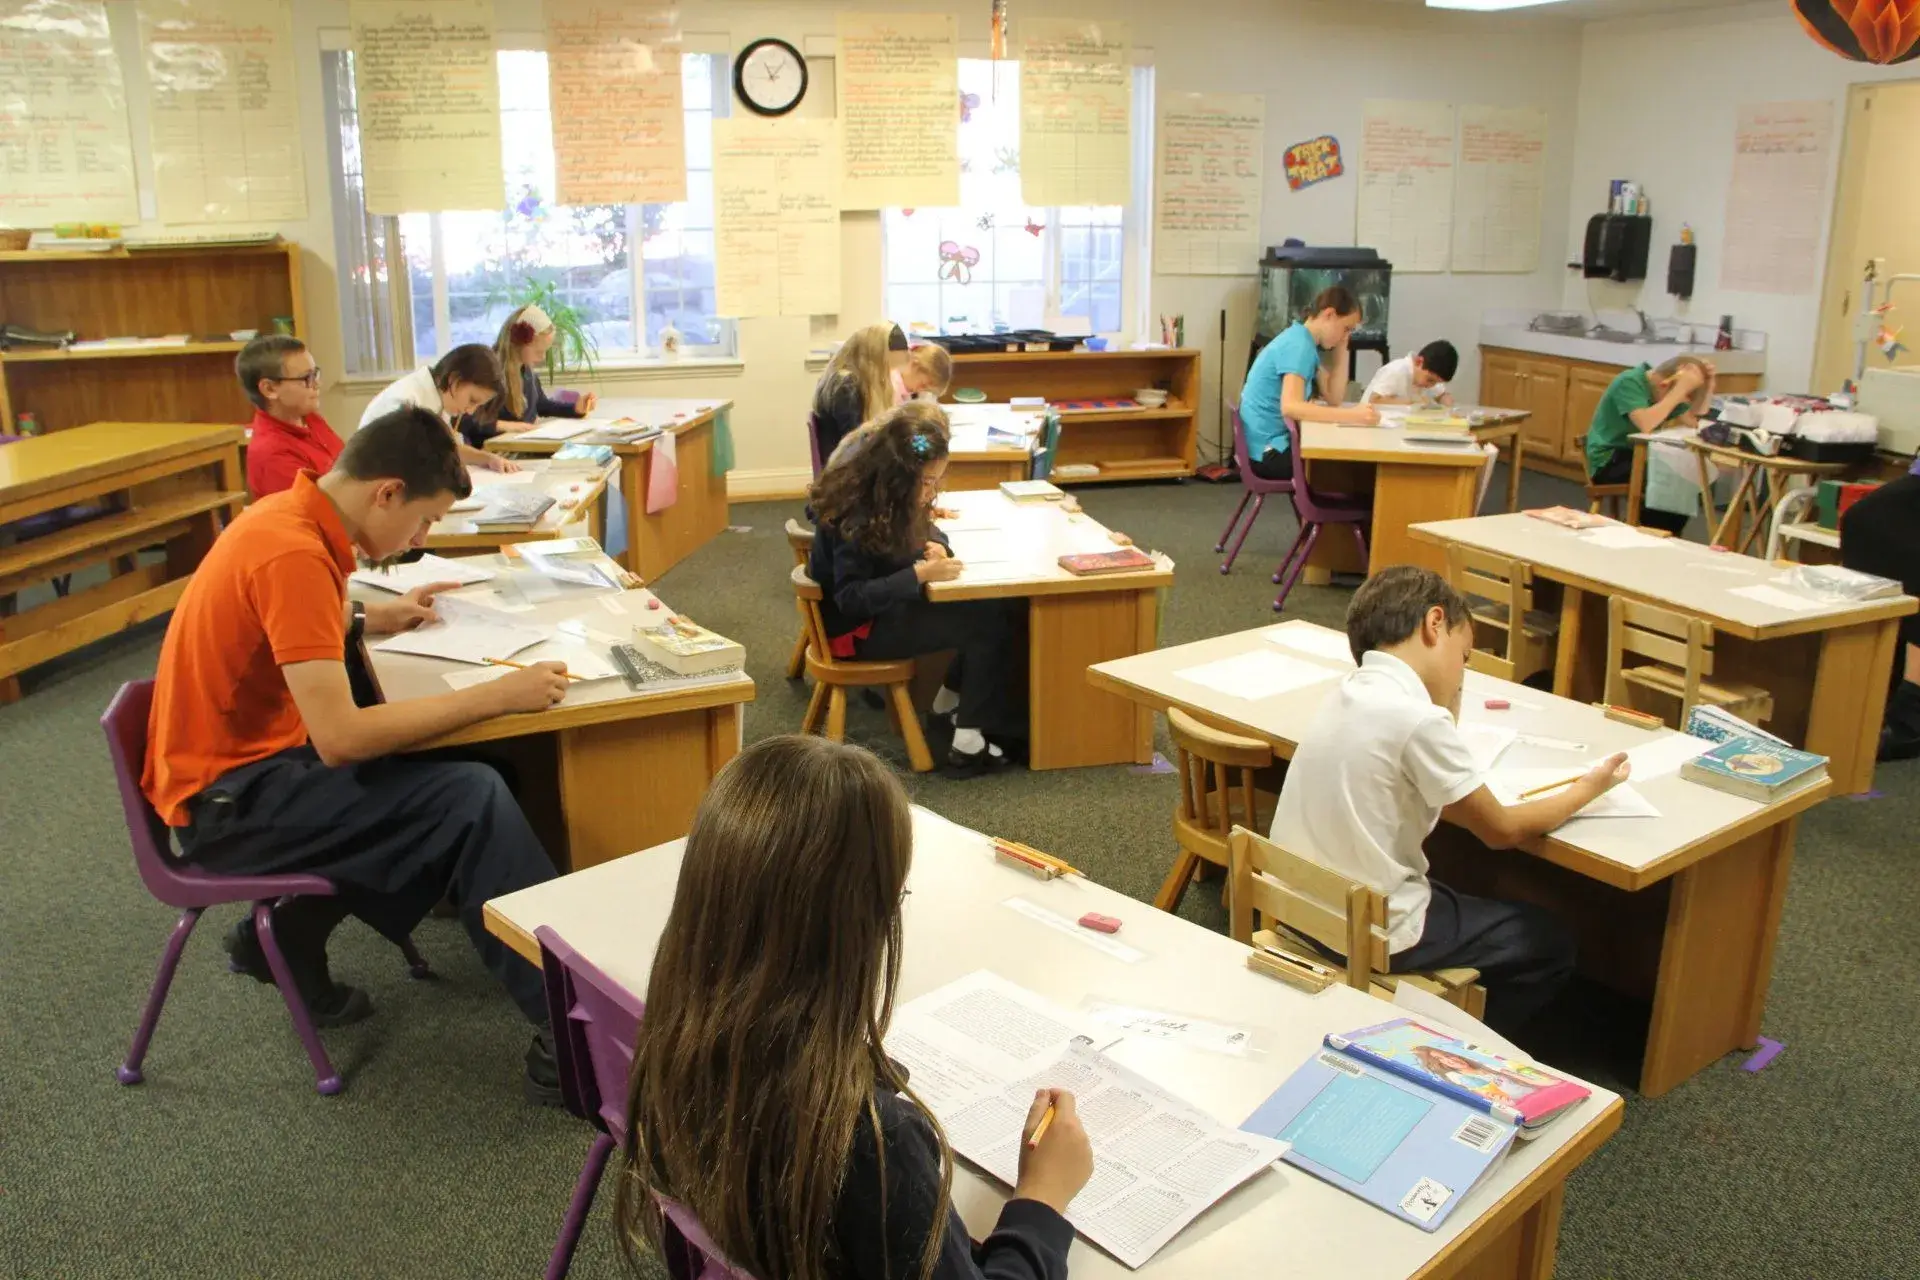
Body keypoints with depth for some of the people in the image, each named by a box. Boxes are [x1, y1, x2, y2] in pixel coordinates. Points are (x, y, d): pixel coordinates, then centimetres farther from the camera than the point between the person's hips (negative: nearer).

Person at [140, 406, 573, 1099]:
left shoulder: (292, 515, 2)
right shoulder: (294, 553, -25)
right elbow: (340, 739, -30)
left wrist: (372, 616, 12)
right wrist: (497, 694, -25)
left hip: (244, 763, 10)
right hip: (227, 799, -10)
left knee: (435, 779, 16)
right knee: (473, 801, -19)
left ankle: (284, 933, 19)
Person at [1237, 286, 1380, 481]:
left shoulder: (1306, 343, 11)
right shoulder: (1298, 345, -17)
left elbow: (1334, 398, 10)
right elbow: (1290, 407, -32)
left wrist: (1341, 349, 4)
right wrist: (1352, 416, -37)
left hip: (1275, 443, 9)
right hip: (1268, 451, -9)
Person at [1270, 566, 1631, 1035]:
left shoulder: (1352, 693, 2)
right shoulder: (1418, 718, -22)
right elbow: (1503, 831, -8)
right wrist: (1586, 789, 7)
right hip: (1371, 935, -8)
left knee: (1462, 901, 33)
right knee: (1549, 945, 13)